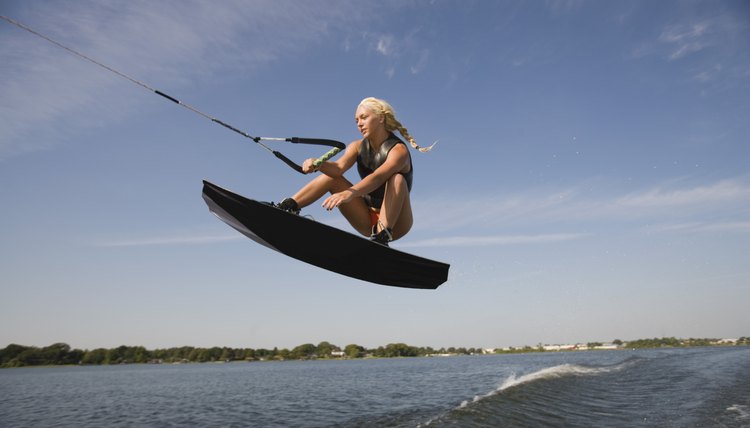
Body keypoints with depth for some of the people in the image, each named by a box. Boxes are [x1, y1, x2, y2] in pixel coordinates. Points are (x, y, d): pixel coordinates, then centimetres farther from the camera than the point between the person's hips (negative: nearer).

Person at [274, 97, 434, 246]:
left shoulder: (398, 150, -17)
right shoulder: (358, 147, 1)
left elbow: (377, 177, -37)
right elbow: (339, 167, -19)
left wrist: (350, 193, -54)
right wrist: (317, 164, -40)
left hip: (394, 221, -5)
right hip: (367, 221, 5)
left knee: (397, 179, -31)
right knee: (331, 177, -5)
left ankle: (382, 236, -41)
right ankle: (288, 207, -16)